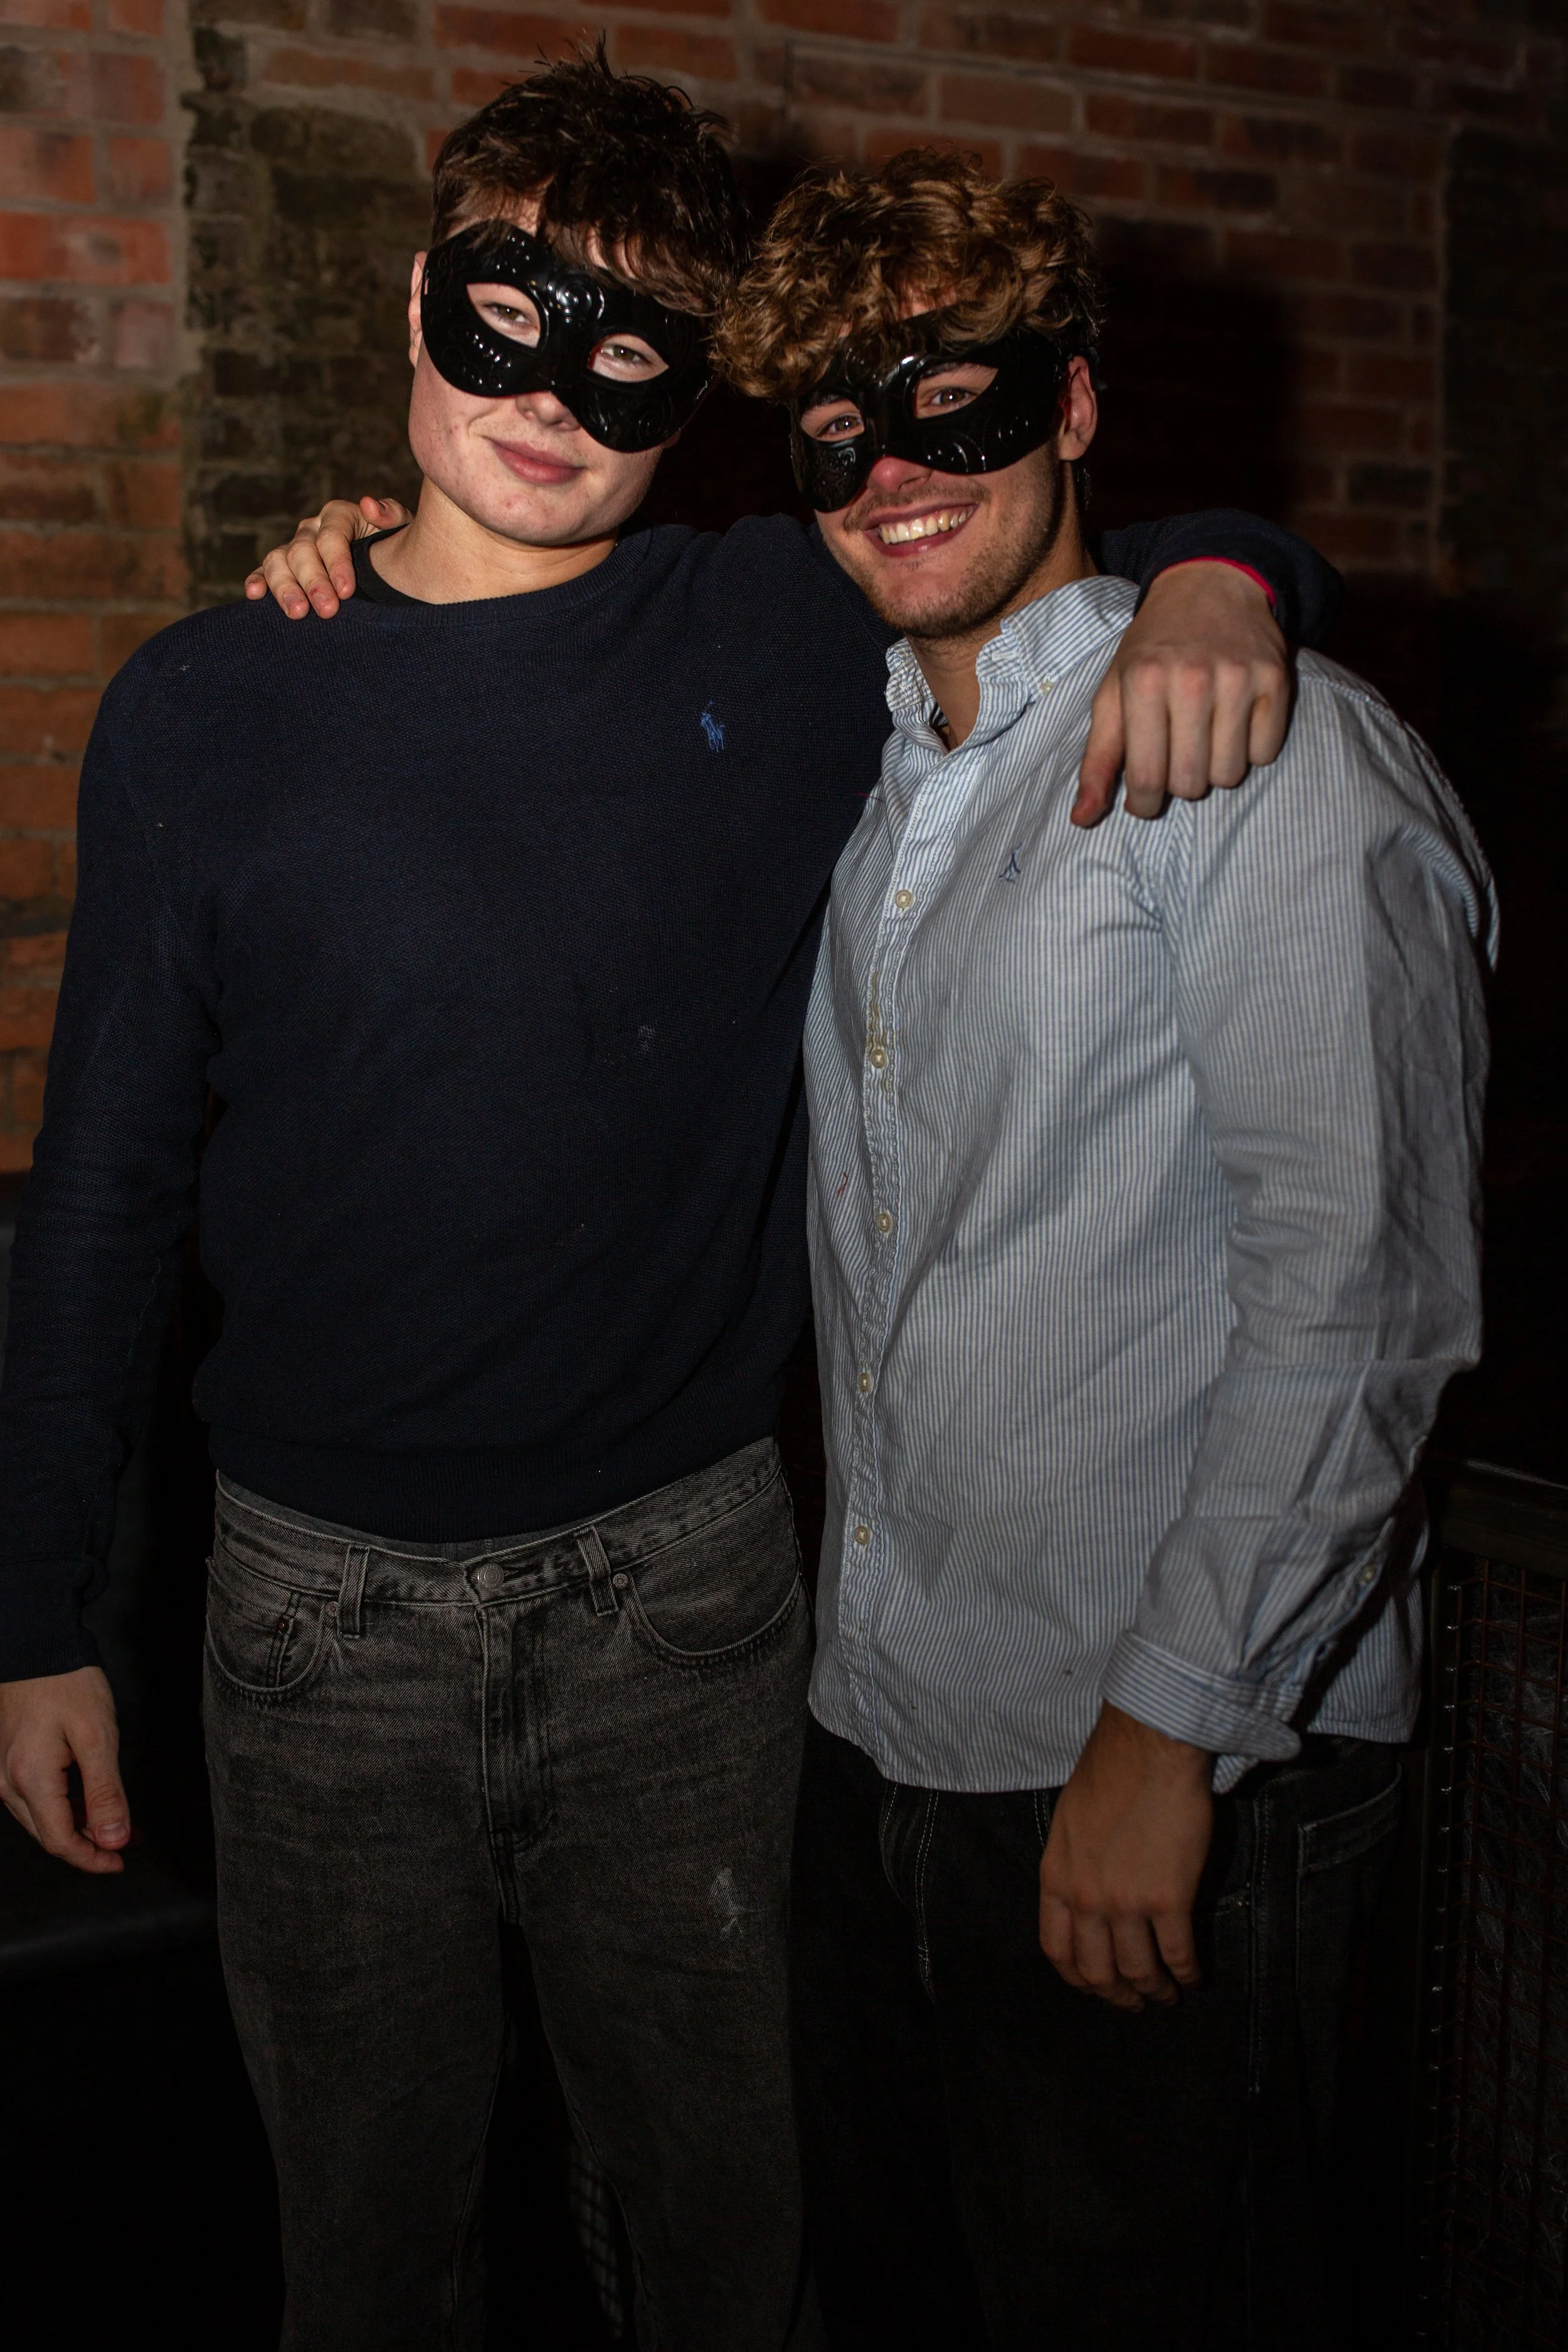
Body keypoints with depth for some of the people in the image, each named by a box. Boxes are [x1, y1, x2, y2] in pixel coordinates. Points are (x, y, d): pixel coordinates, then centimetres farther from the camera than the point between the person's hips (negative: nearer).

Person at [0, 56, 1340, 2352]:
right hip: (325, 1598, 0)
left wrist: (1211, 590, -15)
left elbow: (1185, 547, 10)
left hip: (682, 1573, 0)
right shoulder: (208, 711, -3)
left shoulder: (793, 646, -3)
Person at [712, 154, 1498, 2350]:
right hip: (879, 1731, 7)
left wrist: (1172, 1730, -17)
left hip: (1169, 1772, -7)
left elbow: (1359, 1291, -17)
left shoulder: (1266, 746, -13)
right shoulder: (859, 776, 9)